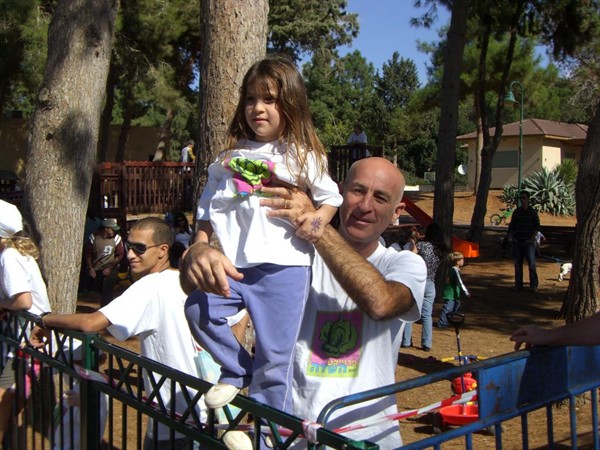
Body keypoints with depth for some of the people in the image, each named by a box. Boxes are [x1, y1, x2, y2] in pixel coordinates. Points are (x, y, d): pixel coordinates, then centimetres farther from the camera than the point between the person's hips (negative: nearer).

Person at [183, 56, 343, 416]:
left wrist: (318, 219, -10)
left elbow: (331, 197, 10)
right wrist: (201, 244, 9)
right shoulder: (231, 157, 14)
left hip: (284, 266, -4)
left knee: (274, 356, -2)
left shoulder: (302, 156, 4)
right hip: (235, 265, 4)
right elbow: (209, 204, 19)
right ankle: (237, 371, 16)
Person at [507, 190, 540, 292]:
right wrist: (512, 237, 0)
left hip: (528, 242, -3)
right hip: (517, 242, 3)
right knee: (517, 264, 6)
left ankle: (533, 285, -1)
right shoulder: (516, 212, 8)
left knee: (531, 264, -7)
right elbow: (511, 226, 13)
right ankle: (518, 285, 12)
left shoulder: (533, 212, 0)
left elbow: (537, 227, 0)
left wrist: (532, 239, -10)